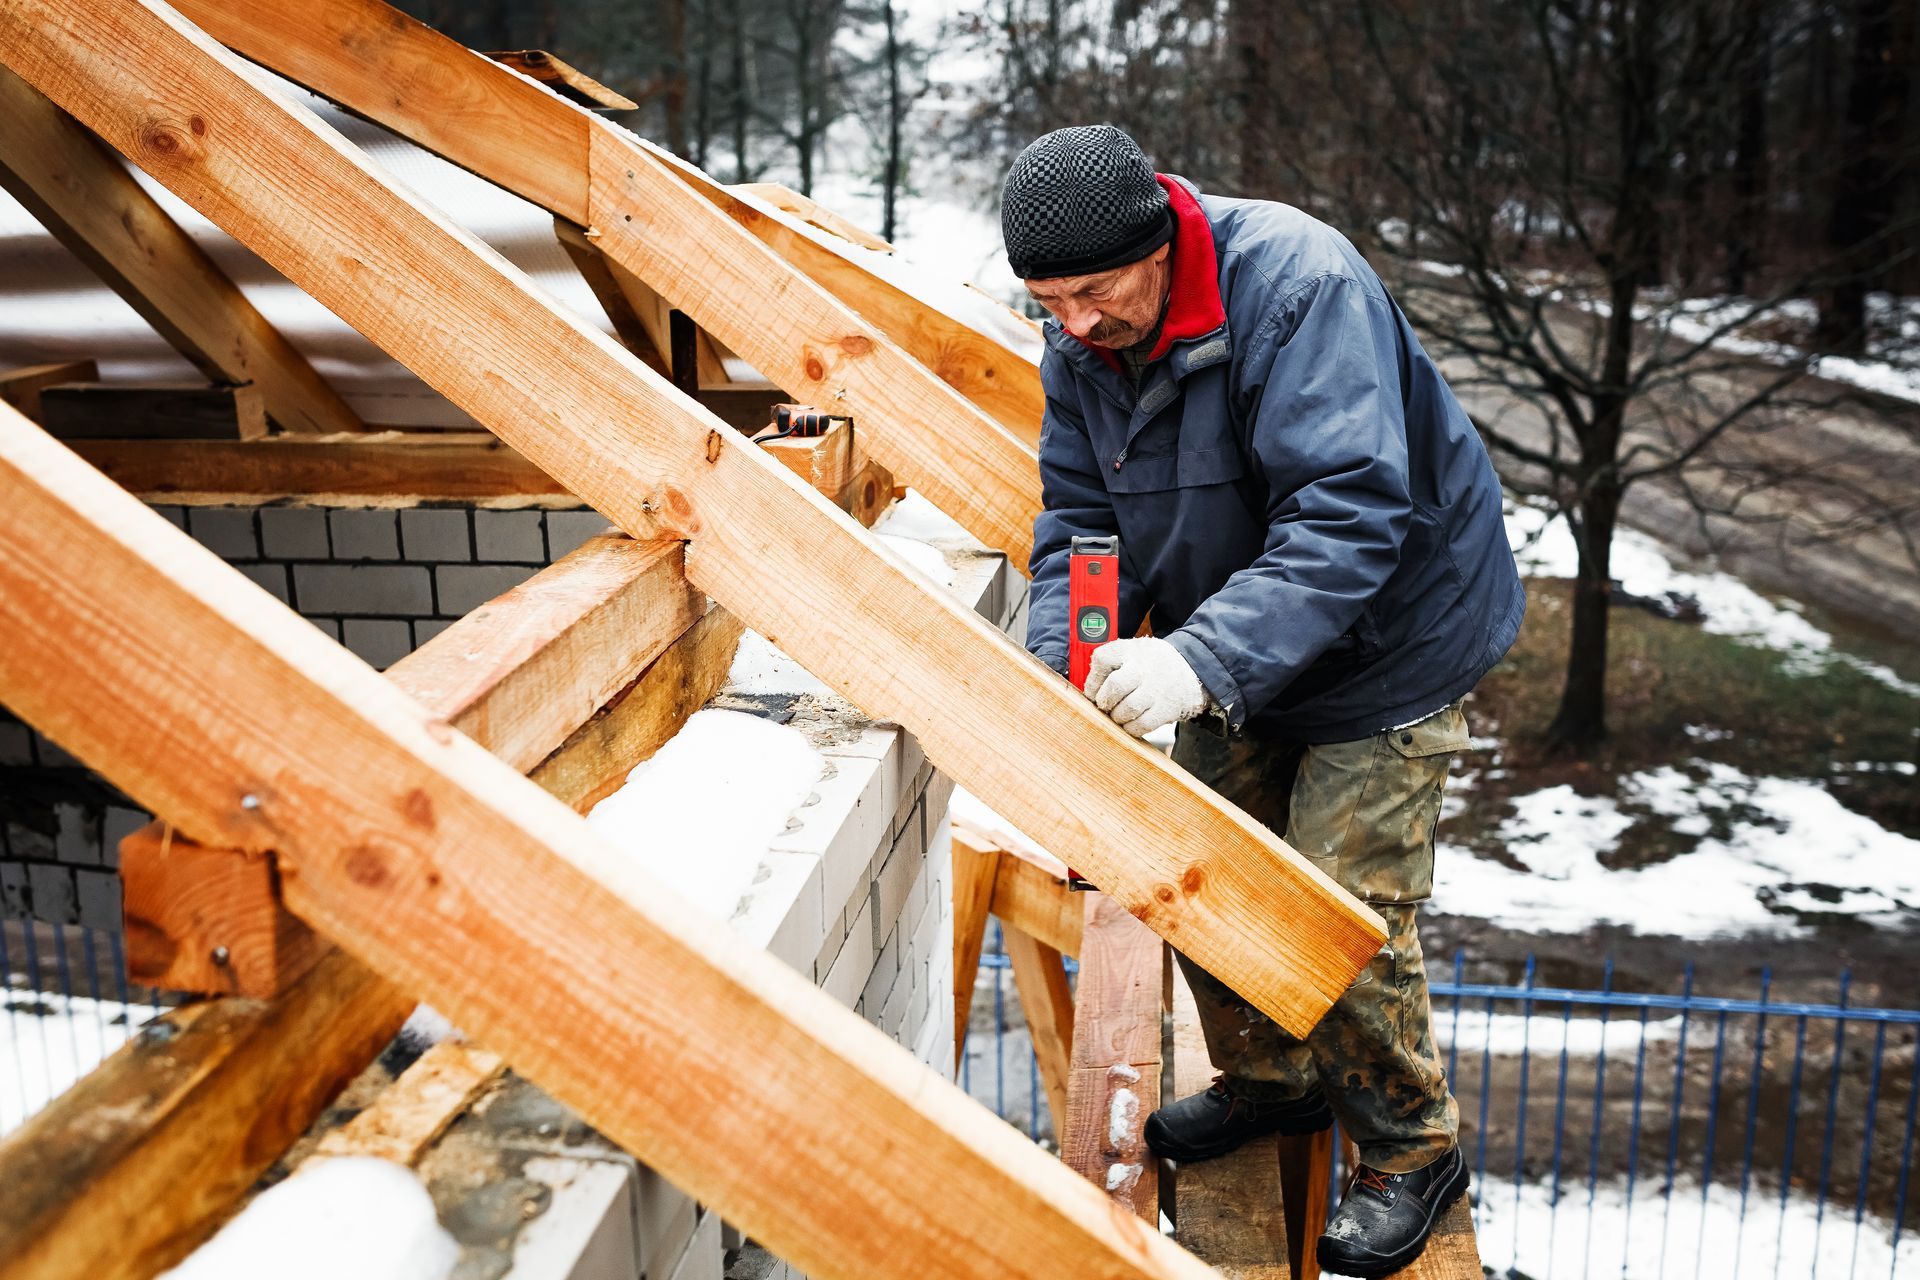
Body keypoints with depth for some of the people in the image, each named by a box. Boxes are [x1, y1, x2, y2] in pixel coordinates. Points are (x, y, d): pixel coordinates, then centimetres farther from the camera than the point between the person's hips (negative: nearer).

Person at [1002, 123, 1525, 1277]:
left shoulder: (1297, 283, -31)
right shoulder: (1079, 347, -8)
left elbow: (1349, 513, -38)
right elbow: (1082, 519, -3)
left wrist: (1204, 660, -48)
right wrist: (1060, 661, -22)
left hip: (1388, 641, -7)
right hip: (1235, 655, 7)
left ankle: (1416, 1152, 21)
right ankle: (1273, 1081, 39)